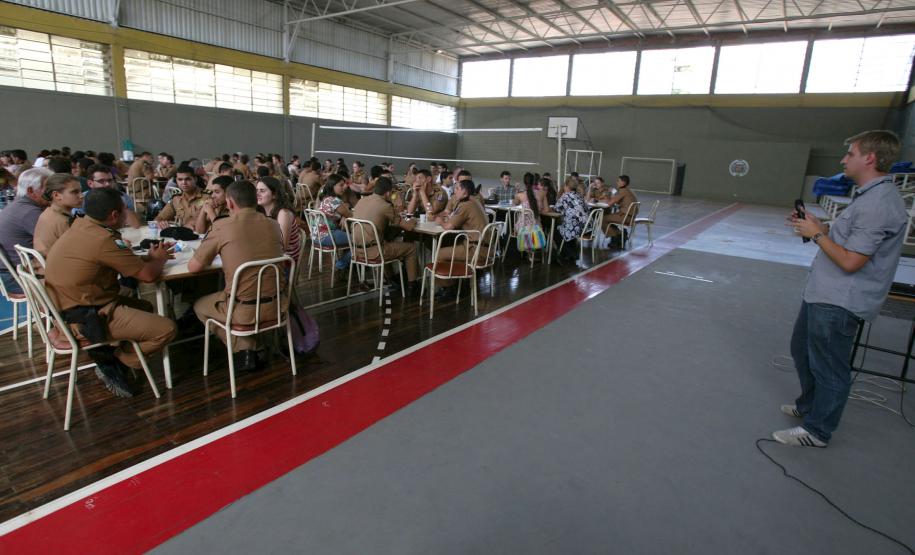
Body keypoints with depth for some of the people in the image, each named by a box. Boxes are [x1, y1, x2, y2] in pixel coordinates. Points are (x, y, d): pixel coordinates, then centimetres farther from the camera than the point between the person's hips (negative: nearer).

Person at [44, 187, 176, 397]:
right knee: (166, 329, -14)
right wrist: (159, 259, 2)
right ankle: (111, 363, 4)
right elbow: (148, 274, -18)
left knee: (145, 307, 24)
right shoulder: (103, 240, -24)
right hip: (84, 317, -10)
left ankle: (108, 353, 12)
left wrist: (150, 257, 7)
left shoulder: (79, 226, 4)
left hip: (68, 306, 10)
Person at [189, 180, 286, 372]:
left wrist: (211, 255, 20)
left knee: (199, 306, 27)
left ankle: (242, 350, 16)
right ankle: (249, 349, 27)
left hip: (244, 310, -4)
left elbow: (193, 267, 0)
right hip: (275, 304, 4)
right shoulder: (274, 225, 4)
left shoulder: (222, 226, -8)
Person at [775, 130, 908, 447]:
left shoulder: (879, 204, -22)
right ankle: (809, 406, 44)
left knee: (829, 368, 4)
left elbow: (850, 261, -24)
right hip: (822, 294, 11)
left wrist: (817, 234, -13)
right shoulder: (869, 195, 11)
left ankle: (816, 431, 20)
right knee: (802, 350, 25)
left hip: (838, 304, -11)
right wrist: (814, 226, 5)